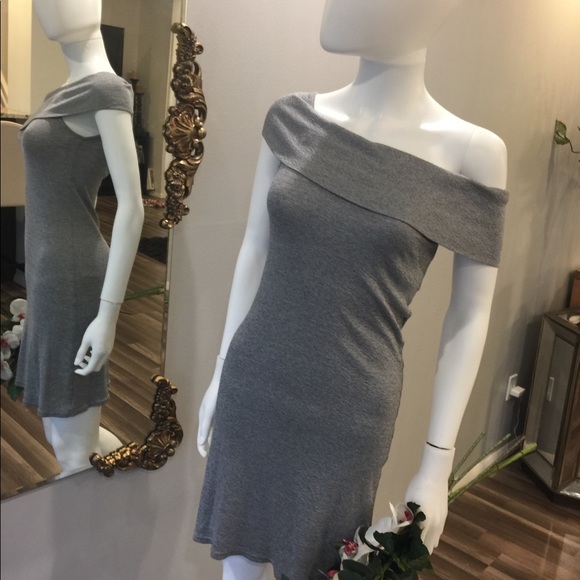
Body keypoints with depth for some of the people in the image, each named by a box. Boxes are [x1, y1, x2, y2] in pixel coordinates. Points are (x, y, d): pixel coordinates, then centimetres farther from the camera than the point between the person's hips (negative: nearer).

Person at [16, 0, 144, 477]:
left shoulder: (106, 89, -13)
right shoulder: (72, 90, 13)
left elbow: (132, 206, -19)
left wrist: (108, 312, -22)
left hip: (72, 277, -9)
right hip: (53, 273, 9)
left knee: (73, 452, 2)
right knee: (67, 428, 19)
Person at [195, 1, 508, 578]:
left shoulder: (471, 154, -11)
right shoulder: (293, 119, -2)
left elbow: (468, 319, -6)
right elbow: (254, 250, 5)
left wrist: (437, 463, -4)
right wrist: (219, 375, 10)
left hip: (347, 414, -3)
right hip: (251, 389, 3)